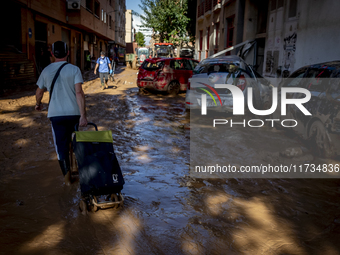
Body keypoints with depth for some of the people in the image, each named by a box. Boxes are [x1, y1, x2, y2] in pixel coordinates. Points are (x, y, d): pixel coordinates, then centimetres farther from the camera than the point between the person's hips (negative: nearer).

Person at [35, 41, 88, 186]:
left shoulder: (46, 71, 3)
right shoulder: (74, 69, -6)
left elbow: (39, 92, 15)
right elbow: (79, 92, -16)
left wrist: (38, 104, 36)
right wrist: (83, 115, -18)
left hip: (55, 114, 1)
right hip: (74, 113, -1)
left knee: (61, 146, 7)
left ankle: (67, 177, 8)